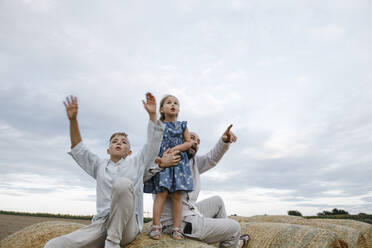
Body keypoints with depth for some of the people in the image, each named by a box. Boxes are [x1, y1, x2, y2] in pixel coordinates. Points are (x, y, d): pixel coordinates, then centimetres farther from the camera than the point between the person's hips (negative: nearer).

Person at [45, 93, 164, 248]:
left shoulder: (135, 163, 16)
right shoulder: (100, 166, 23)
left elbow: (153, 144, 7)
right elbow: (78, 150, 20)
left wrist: (152, 114, -4)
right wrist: (73, 120, 9)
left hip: (127, 226, -1)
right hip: (101, 224, 2)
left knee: (123, 183, -34)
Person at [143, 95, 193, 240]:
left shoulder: (182, 125, 13)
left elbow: (188, 143, 9)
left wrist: (176, 148, -8)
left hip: (178, 162, 1)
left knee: (177, 195, -1)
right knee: (162, 192, -11)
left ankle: (176, 228, 4)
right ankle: (156, 226, -2)